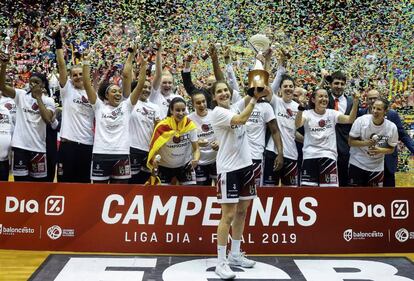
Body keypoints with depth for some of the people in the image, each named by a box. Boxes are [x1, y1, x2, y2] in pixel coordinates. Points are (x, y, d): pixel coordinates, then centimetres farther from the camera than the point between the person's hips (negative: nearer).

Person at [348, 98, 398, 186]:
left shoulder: (392, 127, -10)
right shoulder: (361, 120, -16)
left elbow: (391, 149, 1)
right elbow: (351, 142, -10)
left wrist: (380, 150, -21)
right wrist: (366, 143, -27)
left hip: (377, 167, 2)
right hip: (357, 164, -2)